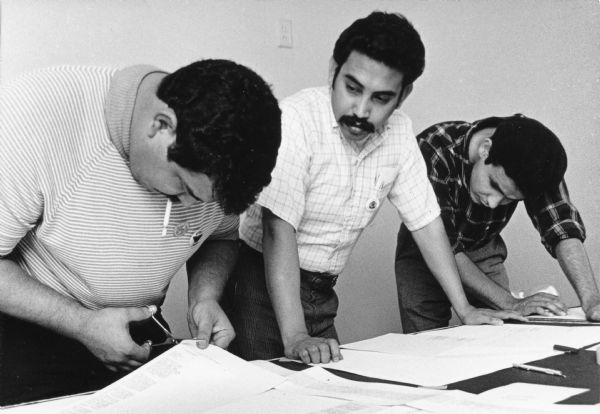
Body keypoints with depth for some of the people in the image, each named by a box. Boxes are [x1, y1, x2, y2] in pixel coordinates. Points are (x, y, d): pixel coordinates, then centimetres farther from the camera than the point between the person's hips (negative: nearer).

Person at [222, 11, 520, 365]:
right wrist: (295, 338, -35)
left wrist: (465, 309, 7)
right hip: (264, 286, -5)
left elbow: (425, 219, 6)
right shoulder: (297, 119, -22)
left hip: (320, 294, 6)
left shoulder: (399, 133, -2)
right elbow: (279, 230, -28)